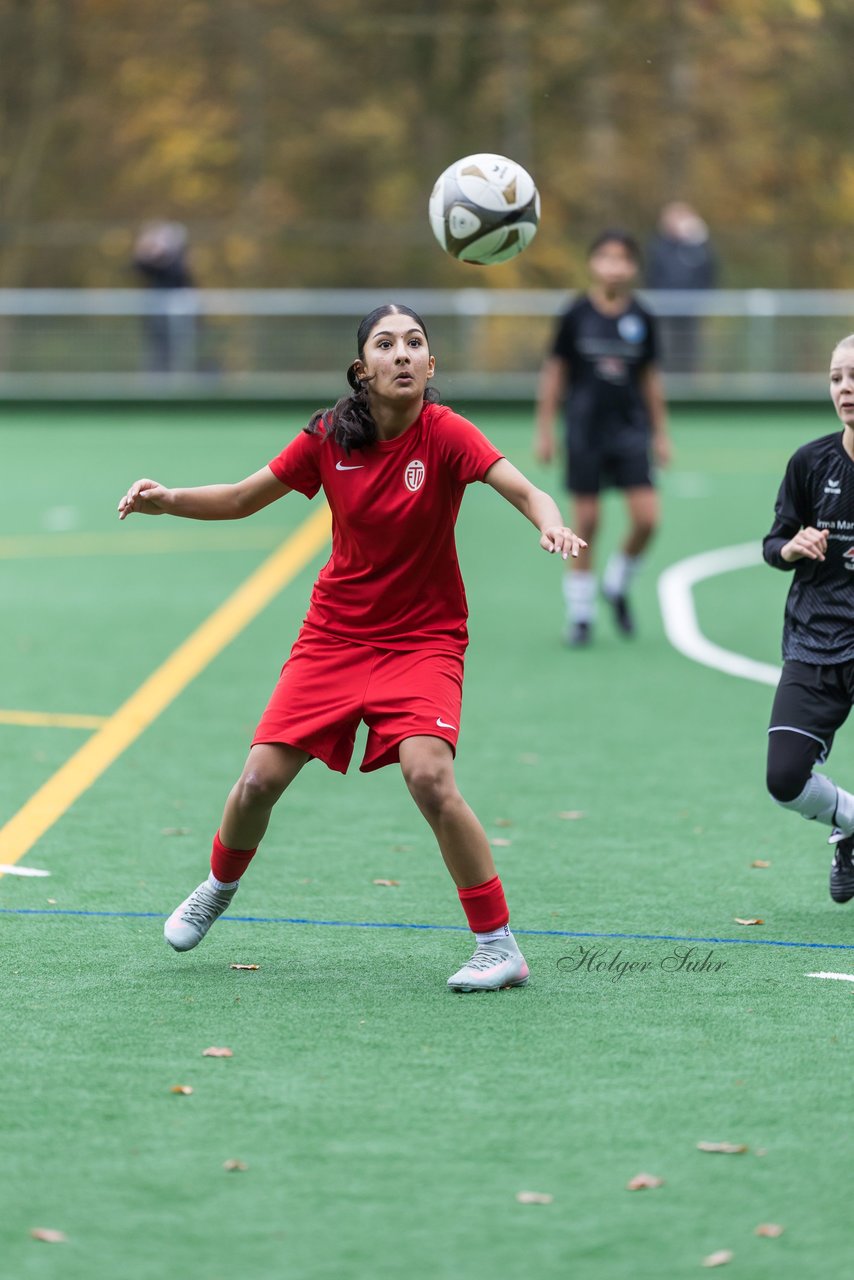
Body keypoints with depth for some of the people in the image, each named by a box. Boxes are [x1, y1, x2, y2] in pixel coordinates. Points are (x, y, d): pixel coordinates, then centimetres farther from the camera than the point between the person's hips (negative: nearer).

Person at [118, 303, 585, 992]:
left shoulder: (445, 434, -15)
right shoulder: (329, 438, -6)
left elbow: (521, 488, -29)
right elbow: (241, 499, 6)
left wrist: (551, 523, -51)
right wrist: (167, 500, -10)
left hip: (423, 641, -3)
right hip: (335, 634, 3)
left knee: (429, 775, -26)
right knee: (260, 780, -2)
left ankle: (499, 946, -15)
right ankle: (218, 889, 32)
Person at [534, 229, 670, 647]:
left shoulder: (641, 319, 2)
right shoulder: (576, 315, -3)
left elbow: (650, 378, 13)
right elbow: (554, 372, 3)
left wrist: (660, 432, 14)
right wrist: (544, 430, 2)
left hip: (629, 427, 2)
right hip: (585, 430, -2)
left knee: (646, 518, -9)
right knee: (585, 523, 1)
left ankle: (618, 584, 17)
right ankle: (580, 612, 12)